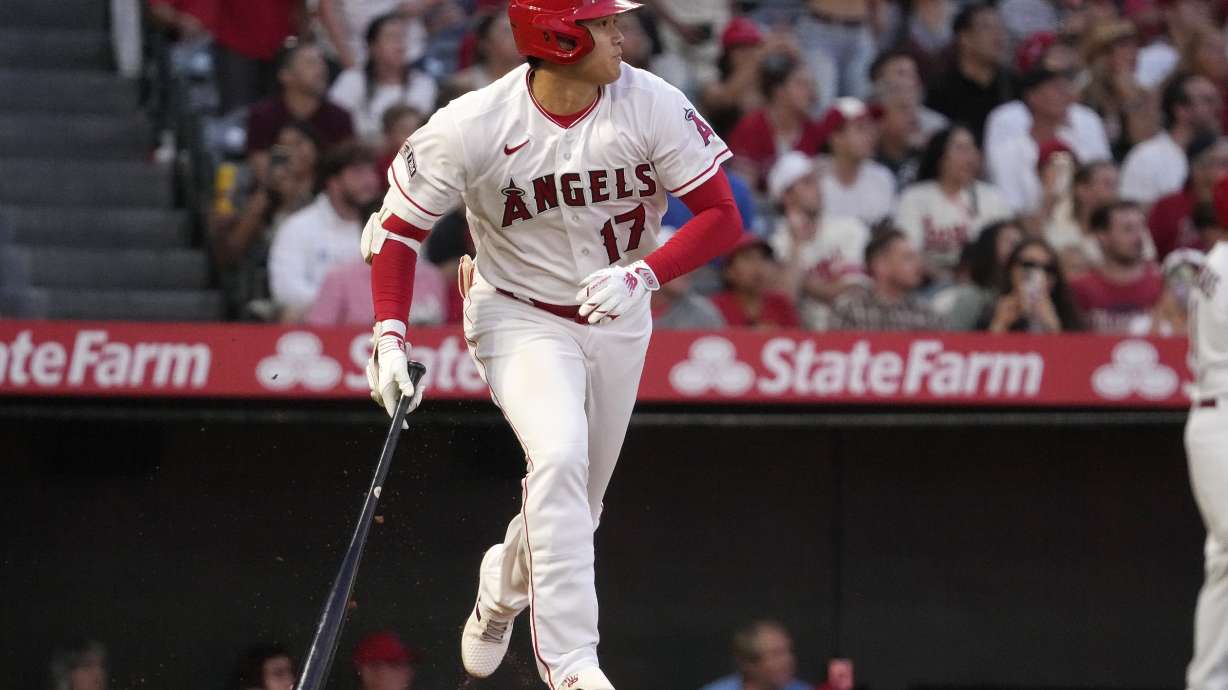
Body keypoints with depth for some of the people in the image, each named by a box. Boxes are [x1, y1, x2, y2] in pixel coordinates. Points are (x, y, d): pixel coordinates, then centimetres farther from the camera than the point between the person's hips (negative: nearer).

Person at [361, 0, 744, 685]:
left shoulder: (653, 105, -19)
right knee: (559, 457, -28)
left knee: (577, 500, 14)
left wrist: (644, 273, -33)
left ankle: (501, 592, 47)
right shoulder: (472, 127, -22)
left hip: (618, 320, 3)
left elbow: (723, 216, -16)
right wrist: (391, 338, -22)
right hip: (518, 316, -3)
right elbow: (398, 228, -11)